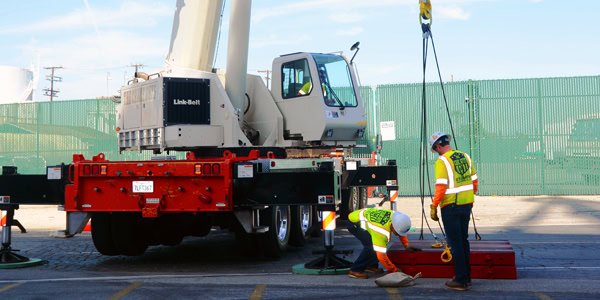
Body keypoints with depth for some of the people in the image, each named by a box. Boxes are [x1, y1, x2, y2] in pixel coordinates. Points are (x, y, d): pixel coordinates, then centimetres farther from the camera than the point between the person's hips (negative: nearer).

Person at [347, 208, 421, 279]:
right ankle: (355, 270, -14)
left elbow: (401, 229, 9)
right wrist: (394, 270, -24)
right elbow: (381, 254, -32)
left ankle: (371, 266, 16)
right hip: (354, 223, -9)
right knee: (370, 246, -24)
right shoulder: (381, 231, -38)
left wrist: (407, 246, 6)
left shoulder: (396, 217, -16)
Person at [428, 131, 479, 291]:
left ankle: (461, 280, 3)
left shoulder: (442, 161, -14)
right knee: (463, 241, 18)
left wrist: (434, 207, -12)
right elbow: (474, 181, 13)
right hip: (466, 205, 7)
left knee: (455, 243, 0)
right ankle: (466, 277, 26)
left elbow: (441, 188, -19)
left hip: (451, 207, -7)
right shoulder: (465, 157, 8)